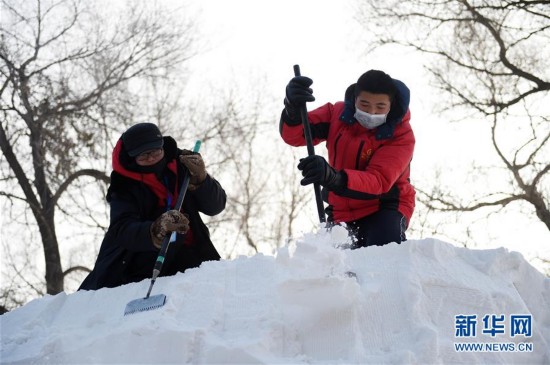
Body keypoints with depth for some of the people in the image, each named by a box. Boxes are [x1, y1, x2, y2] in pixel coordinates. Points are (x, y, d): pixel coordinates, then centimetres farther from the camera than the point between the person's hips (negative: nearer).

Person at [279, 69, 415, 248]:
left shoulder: (401, 135, -18)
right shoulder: (338, 113, -5)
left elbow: (379, 181, -32)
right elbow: (294, 136, -12)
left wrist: (333, 178, -51)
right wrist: (293, 108, -37)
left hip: (385, 207, -4)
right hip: (342, 211, 5)